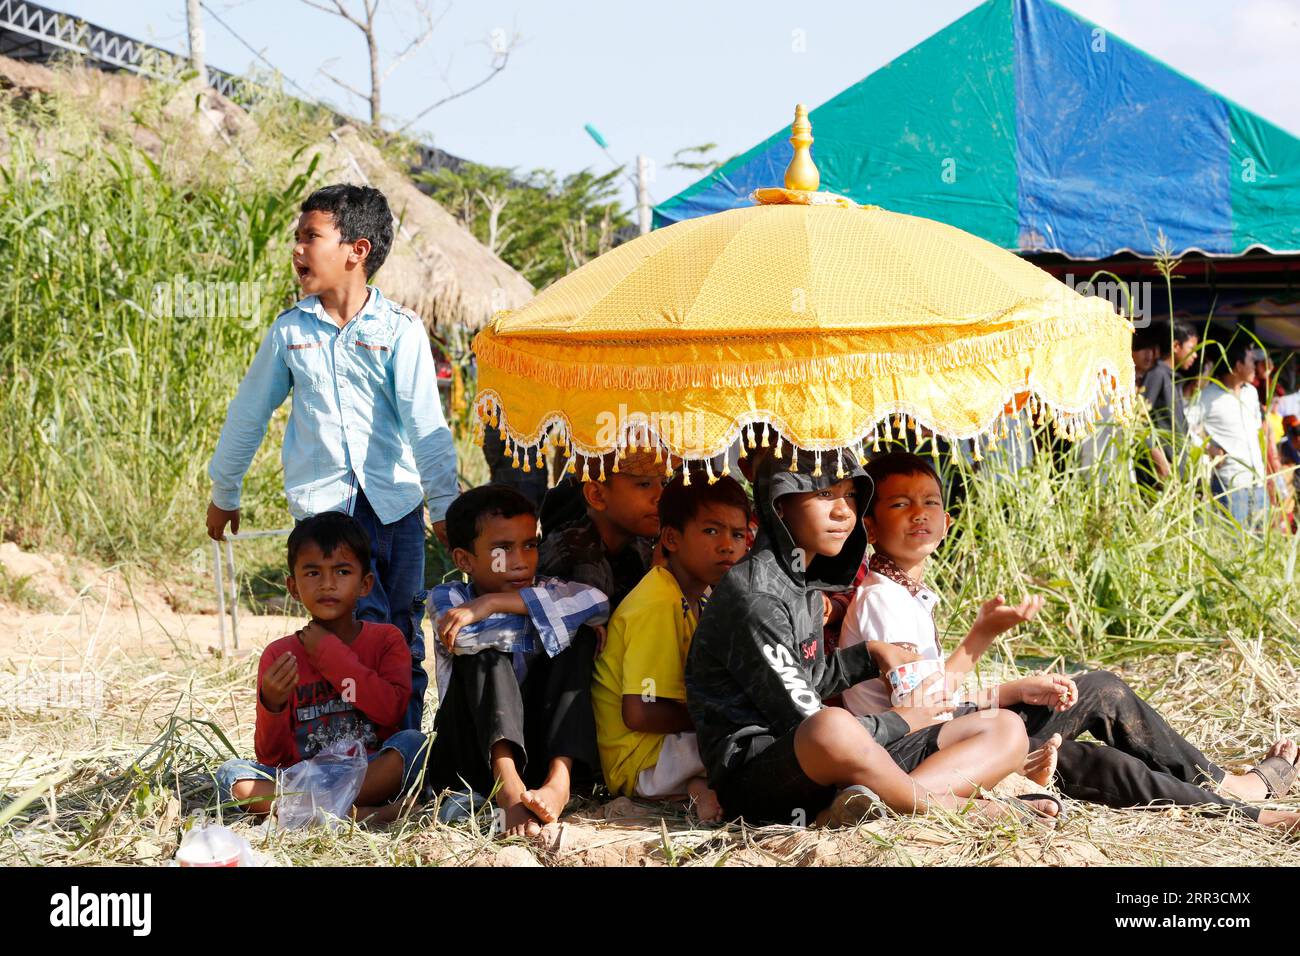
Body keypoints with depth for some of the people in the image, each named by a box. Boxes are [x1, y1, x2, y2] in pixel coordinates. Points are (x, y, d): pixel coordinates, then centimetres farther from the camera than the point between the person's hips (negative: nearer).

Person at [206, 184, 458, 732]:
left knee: (403, 644, 5)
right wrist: (223, 493, 25)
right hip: (324, 504, 0)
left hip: (395, 504, 0)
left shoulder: (400, 331, -1)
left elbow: (425, 423, -8)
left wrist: (445, 504, -15)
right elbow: (248, 414, 18)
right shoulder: (290, 331, 6)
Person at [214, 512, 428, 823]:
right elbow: (272, 757, 4)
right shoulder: (278, 655, 7)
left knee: (412, 742, -30)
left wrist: (331, 654, -7)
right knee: (230, 774, -25)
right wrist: (272, 705, -17)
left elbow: (391, 709, -12)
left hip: (373, 775, -1)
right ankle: (368, 815, -35)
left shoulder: (385, 640, 8)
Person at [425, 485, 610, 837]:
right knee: (485, 654, -23)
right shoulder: (449, 597, 0)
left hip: (539, 753, 2)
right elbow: (467, 639, -25)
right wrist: (547, 615, -15)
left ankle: (558, 779, -32)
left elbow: (597, 603, -19)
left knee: (576, 642, -14)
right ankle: (508, 788, -44)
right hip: (472, 761, -2)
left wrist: (494, 603, -23)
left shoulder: (545, 590, 5)